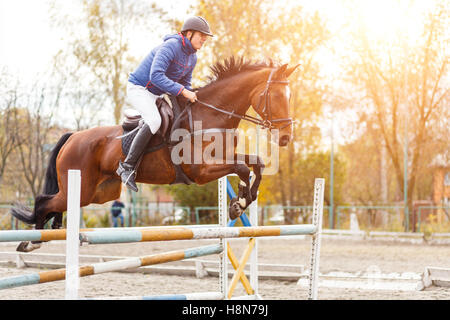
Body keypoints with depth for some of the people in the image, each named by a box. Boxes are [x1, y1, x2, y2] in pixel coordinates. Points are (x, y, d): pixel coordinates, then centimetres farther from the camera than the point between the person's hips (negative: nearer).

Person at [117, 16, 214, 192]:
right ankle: (127, 166, -25)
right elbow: (156, 76, -32)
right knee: (154, 121, -31)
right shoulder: (170, 46, -22)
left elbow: (184, 83, 19)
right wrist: (182, 91, -34)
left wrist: (193, 97, -2)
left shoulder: (192, 58, 6)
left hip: (156, 95, 10)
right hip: (138, 87, -10)